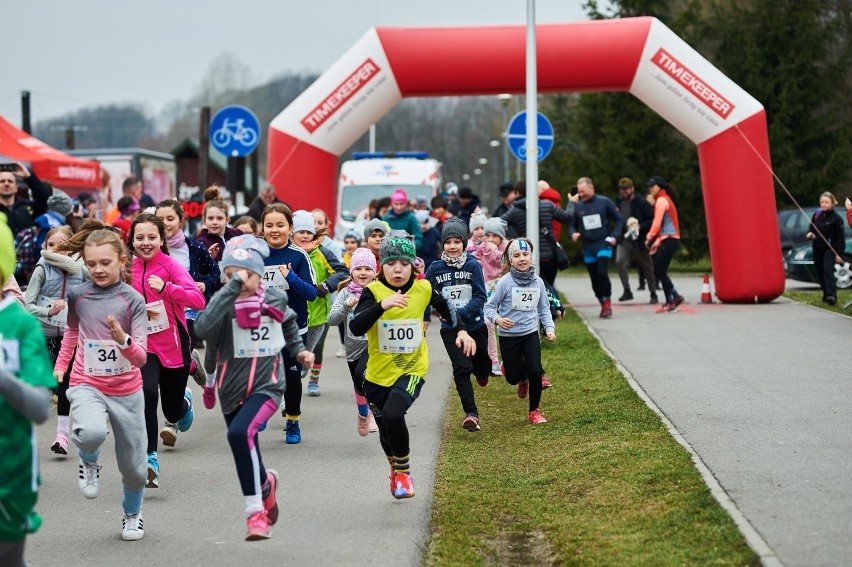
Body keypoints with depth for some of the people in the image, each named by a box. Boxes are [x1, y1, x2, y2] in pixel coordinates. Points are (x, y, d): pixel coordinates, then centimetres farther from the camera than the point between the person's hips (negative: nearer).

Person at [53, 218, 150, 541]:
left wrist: (123, 339, -36)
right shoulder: (78, 295, -4)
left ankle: (132, 514, 40)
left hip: (126, 391, 0)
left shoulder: (133, 300, -12)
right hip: (87, 385, 0)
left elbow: (140, 358, -18)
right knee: (92, 433, -34)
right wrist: (60, 365, 16)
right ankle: (89, 462, 4)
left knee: (134, 467, 8)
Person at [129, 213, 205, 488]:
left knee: (172, 410, 12)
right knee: (147, 394, -26)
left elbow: (198, 300, -24)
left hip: (174, 345, -1)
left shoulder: (171, 265, -11)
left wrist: (165, 287, -37)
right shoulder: (127, 269, -2)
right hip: (143, 345, 1)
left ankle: (185, 403, 51)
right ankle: (150, 460, -20)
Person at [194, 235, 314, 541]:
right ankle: (265, 483, 46)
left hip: (266, 386, -2)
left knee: (240, 433, -27)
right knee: (247, 451, 12)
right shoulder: (224, 301, -11)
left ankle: (255, 512, -19)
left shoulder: (276, 298, -2)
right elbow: (203, 328, -34)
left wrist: (298, 349, 15)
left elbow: (289, 322, 24)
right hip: (232, 389, 2)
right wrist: (232, 288, -35)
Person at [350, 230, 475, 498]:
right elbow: (355, 328, -28)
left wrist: (461, 330, 7)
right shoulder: (373, 291, -14)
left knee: (392, 414, -28)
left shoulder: (423, 289, -6)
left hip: (412, 369, -1)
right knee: (386, 433, 14)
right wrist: (382, 306, -40)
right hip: (378, 373, 1)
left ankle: (403, 471, -4)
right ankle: (395, 467, 50)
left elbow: (445, 306, 17)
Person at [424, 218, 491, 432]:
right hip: (450, 329, -1)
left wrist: (459, 314, -24)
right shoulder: (435, 268, -4)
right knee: (462, 368, -15)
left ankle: (481, 370, 55)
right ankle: (471, 413, -10)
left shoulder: (473, 266, -8)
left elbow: (480, 298, -12)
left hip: (475, 326, 1)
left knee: (482, 368, 16)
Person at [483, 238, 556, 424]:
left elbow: (544, 309, 9)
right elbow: (489, 307, -9)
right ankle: (515, 373, 44)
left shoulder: (538, 282, -2)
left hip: (530, 333, 2)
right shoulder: (505, 282, -13)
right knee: (513, 378, 4)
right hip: (508, 335, -2)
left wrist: (549, 327, -5)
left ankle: (534, 411, 11)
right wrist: (497, 319, -28)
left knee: (535, 372, -11)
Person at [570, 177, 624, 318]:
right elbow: (573, 225, 14)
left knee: (602, 273, -20)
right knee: (594, 279, 6)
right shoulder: (578, 206, 4)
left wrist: (614, 236, -10)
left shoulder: (605, 202, -4)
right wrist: (573, 234, -8)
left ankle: (607, 302, -7)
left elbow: (619, 219, 2)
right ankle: (604, 305, 20)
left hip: (603, 244, -4)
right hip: (588, 248, 4)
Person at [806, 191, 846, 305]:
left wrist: (839, 254, -13)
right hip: (818, 248, 6)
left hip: (830, 248, -6)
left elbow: (841, 237, -9)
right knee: (820, 273, 9)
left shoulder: (836, 218, -9)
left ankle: (831, 295, -31)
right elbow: (811, 228, 17)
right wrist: (809, 234, -8)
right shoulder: (816, 215, 6)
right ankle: (826, 294, 24)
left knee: (828, 270, -22)